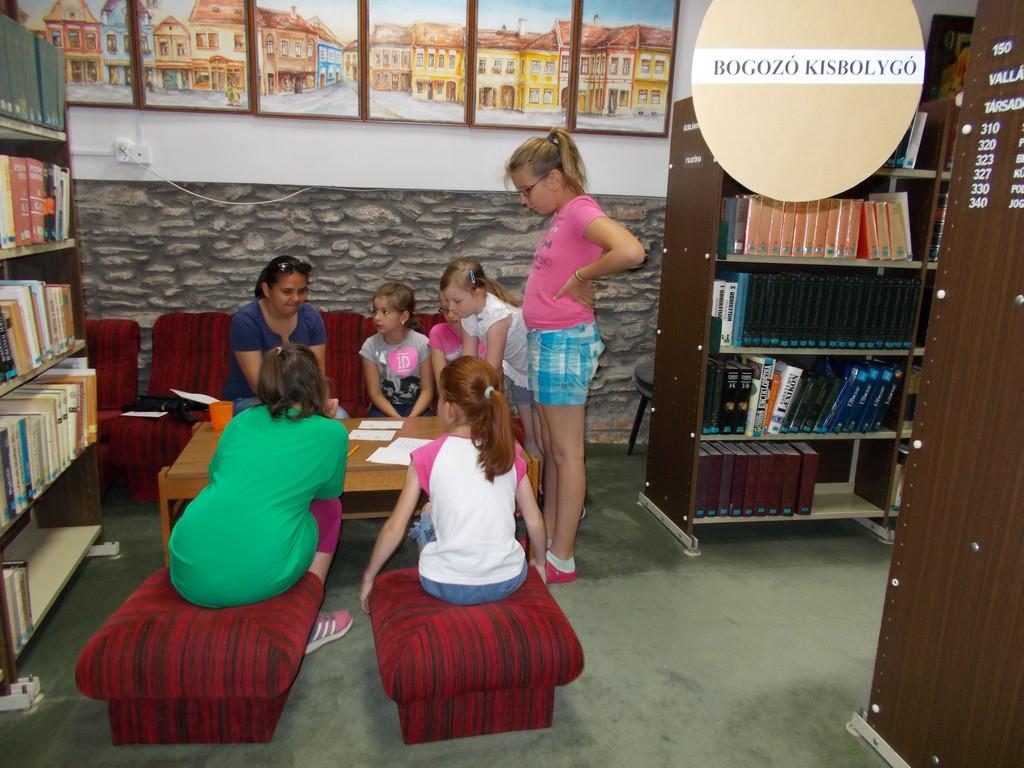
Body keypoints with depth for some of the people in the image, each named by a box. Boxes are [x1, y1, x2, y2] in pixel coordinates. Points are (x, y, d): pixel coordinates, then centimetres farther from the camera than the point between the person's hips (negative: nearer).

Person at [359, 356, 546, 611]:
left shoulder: (427, 456, -9)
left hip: (448, 587, -2)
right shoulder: (510, 452, -2)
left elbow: (395, 528, -5)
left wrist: (368, 577, 10)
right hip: (507, 581, 2)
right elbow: (535, 521, 4)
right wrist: (539, 562, 23)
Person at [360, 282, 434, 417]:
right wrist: (397, 419, -18)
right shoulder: (370, 346, -6)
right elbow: (375, 393, -5)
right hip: (384, 407, 0)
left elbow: (427, 390, -6)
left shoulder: (421, 343, -9)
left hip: (416, 405, 0)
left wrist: (411, 418, -20)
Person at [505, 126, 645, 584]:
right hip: (546, 342, 10)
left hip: (564, 343, -10)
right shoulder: (561, 215, 11)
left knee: (566, 452, 0)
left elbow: (631, 252, -34)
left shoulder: (581, 211, -16)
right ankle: (547, 538, 31)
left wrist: (582, 276, -21)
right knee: (549, 448, 17)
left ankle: (562, 559, 12)